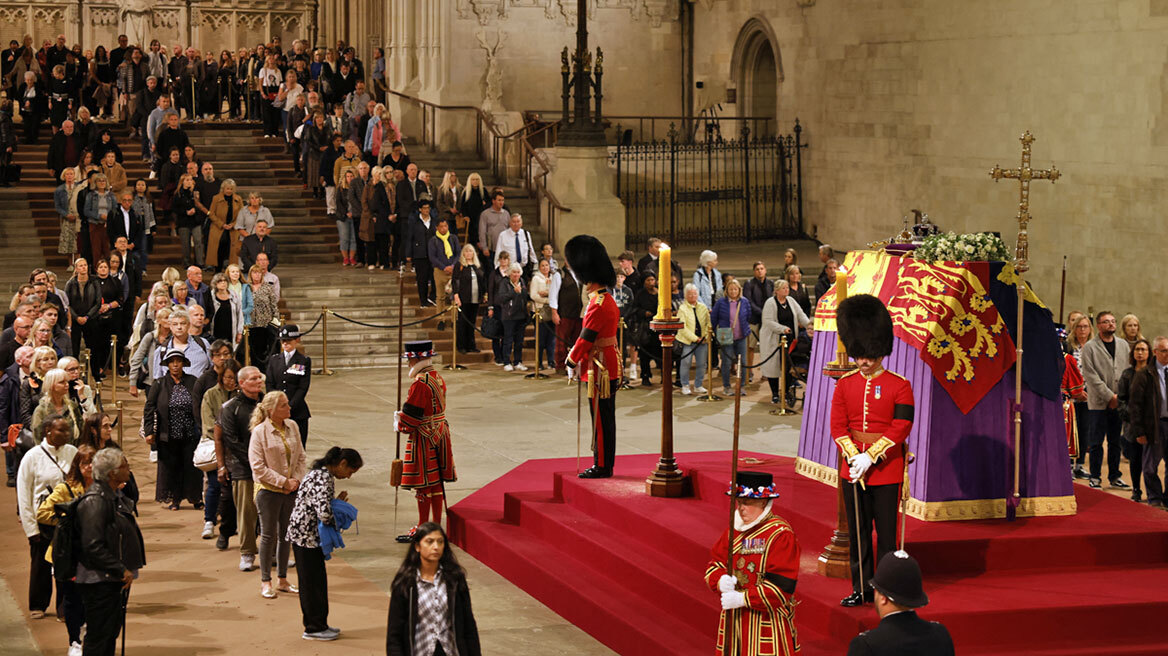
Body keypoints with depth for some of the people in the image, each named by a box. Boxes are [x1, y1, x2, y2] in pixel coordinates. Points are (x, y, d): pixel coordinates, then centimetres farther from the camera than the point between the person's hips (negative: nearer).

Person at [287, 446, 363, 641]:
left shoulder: (320, 473, 11)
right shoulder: (324, 479, -21)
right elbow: (324, 513, -29)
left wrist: (337, 502, 6)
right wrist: (336, 522, -9)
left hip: (308, 534, 10)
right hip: (306, 535, -10)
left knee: (318, 579, 15)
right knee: (312, 581, 0)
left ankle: (318, 624, 22)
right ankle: (313, 628, 8)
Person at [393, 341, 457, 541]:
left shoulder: (420, 383, -21)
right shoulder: (438, 378, 8)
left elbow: (411, 414, -21)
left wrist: (400, 423, 1)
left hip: (423, 438, -9)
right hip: (439, 434, 9)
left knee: (423, 484, -2)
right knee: (436, 482, 14)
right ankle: (436, 525, 20)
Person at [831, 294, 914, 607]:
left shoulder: (899, 385, -5)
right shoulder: (845, 384, 6)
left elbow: (900, 428, -11)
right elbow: (838, 425, 2)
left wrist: (870, 457, -18)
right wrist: (853, 456, -13)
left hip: (886, 467, -4)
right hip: (852, 468, 4)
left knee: (886, 531, 2)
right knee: (857, 531, 9)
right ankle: (861, 588, 17)